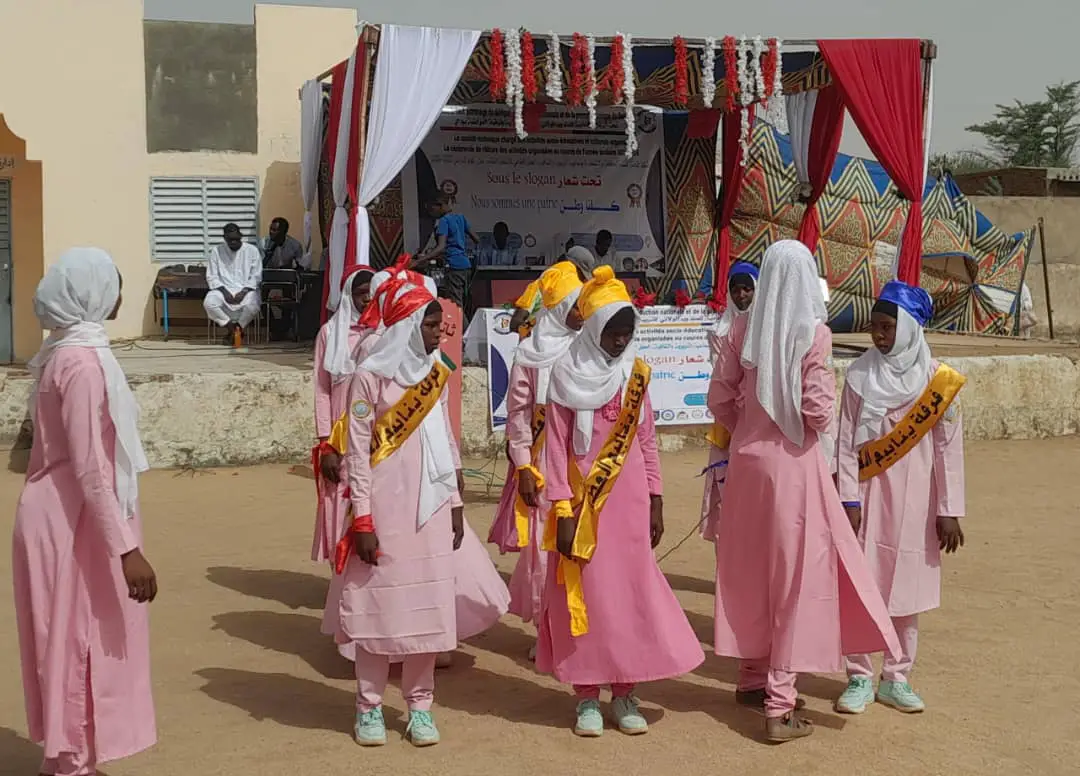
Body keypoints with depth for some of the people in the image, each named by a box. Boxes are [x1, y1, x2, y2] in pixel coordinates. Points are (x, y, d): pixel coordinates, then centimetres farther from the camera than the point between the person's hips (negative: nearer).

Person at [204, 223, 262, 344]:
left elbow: (256, 276, -2)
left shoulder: (252, 250, 1)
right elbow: (212, 277, 2)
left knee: (252, 305, -35)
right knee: (209, 303, -30)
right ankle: (229, 325, -5)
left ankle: (239, 326, -3)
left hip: (246, 289, -1)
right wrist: (224, 292, -15)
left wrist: (244, 292, -16)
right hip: (224, 289, 1)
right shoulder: (216, 252, 5)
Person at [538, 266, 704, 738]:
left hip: (629, 501, 3)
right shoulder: (568, 375, -5)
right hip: (584, 501, -3)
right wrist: (562, 513, -11)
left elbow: (647, 441, 11)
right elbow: (556, 447, -6)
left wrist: (655, 503, 8)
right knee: (587, 592, 2)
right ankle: (587, 697, 12)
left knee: (633, 589, 3)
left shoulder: (636, 373, 7)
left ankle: (624, 694, 14)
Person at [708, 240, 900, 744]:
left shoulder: (743, 330, -1)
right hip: (794, 462, -5)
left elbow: (720, 399, 3)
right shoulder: (814, 334, -14)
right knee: (794, 577, 2)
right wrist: (828, 386, 6)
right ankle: (779, 706, 4)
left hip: (747, 458, 5)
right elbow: (818, 413, -15)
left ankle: (752, 676, 34)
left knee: (750, 569, 18)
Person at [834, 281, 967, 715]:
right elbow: (846, 440, -1)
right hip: (868, 497, 0)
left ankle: (896, 679, 20)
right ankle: (859, 678, 13)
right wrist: (849, 499, -7)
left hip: (913, 500, 0)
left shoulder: (936, 380, -4)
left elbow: (949, 446, -2)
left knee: (906, 589, 7)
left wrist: (949, 510, -4)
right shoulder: (860, 374, -1)